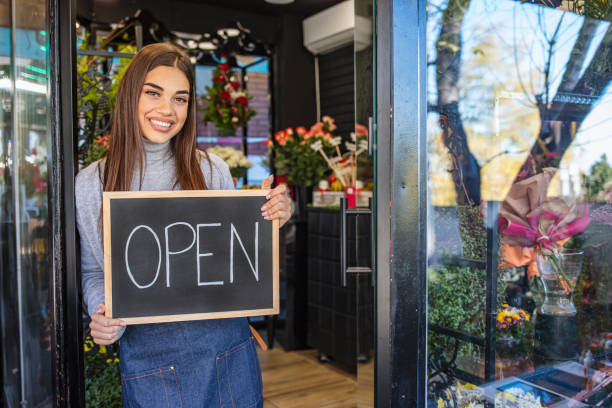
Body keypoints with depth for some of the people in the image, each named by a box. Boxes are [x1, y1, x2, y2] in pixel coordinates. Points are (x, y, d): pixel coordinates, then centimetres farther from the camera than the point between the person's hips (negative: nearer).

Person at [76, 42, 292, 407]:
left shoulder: (212, 170, -1)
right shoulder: (92, 184, -2)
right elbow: (92, 272, 7)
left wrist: (271, 220, -11)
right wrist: (103, 317, -12)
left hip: (225, 344, 1)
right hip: (147, 353, -1)